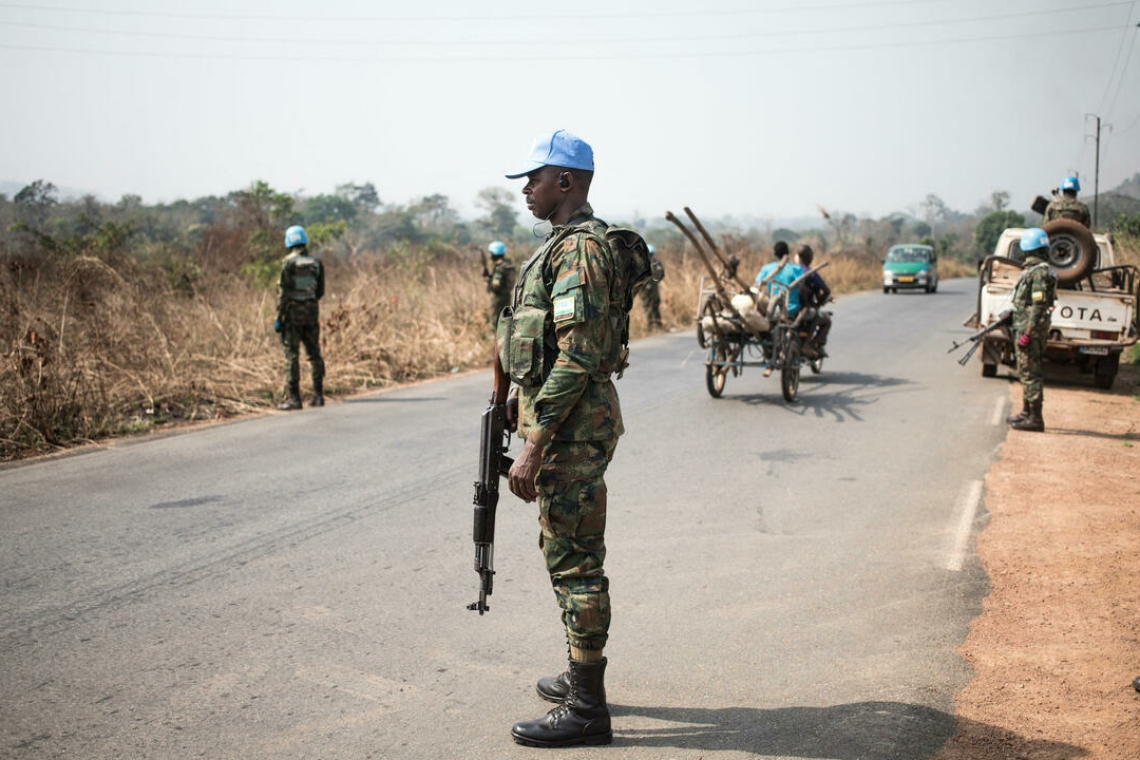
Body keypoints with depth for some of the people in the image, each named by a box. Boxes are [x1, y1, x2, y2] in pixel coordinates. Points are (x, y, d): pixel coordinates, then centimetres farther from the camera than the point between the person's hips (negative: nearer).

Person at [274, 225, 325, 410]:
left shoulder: (289, 263, -9)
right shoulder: (316, 263, 5)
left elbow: (283, 291, -12)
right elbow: (320, 291, 10)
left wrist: (279, 317, -8)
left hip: (293, 311, -5)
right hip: (312, 311, 5)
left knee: (292, 355, -3)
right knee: (314, 354, 10)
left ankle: (293, 398, -6)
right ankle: (318, 395, 12)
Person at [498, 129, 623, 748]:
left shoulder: (579, 247, -18)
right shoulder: (566, 243, 16)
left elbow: (577, 357, -25)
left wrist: (534, 445, -25)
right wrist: (525, 400, 23)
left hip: (572, 427, -11)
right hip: (565, 420, 11)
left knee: (575, 560, -4)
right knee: (564, 552, 18)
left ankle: (586, 708, 5)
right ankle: (581, 678, 31)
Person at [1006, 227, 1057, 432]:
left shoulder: (1040, 273, -17)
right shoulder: (1033, 270, 14)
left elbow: (1038, 307, -21)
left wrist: (1027, 334, -23)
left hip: (1031, 330, -11)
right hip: (1027, 328, 11)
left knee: (1031, 373, -8)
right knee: (1026, 373, 17)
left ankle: (1035, 419, -5)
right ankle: (1027, 413, 26)